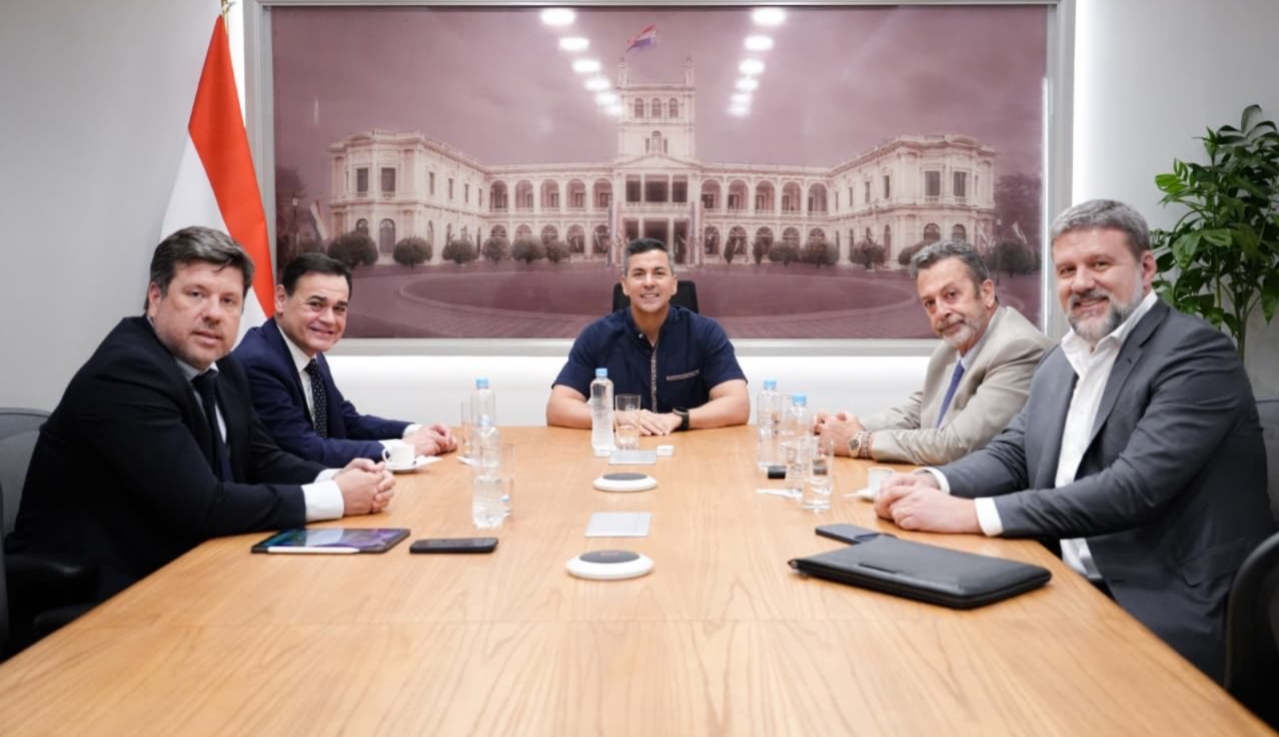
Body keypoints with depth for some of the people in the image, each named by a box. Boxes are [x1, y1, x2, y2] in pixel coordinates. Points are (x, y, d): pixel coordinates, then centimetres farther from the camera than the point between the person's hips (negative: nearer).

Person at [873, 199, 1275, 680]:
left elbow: (1133, 489, -23)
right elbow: (1011, 454, 13)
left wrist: (973, 514, -27)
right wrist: (934, 483, -10)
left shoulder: (1197, 353, -13)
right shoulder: (1062, 360, 13)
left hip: (1168, 618, -7)